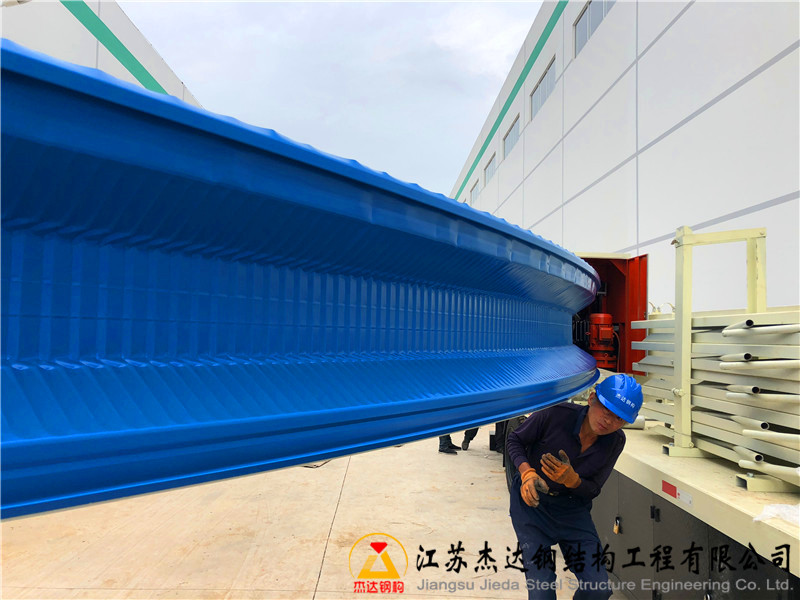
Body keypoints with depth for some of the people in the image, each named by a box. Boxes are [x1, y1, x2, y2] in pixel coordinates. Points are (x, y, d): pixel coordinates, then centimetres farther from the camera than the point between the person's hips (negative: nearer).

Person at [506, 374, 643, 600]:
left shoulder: (615, 441, -12)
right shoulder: (557, 414, -25)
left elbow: (593, 489, -5)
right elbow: (514, 440, -10)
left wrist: (572, 479, -29)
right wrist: (527, 472, -28)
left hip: (573, 511, 3)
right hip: (532, 504, -3)